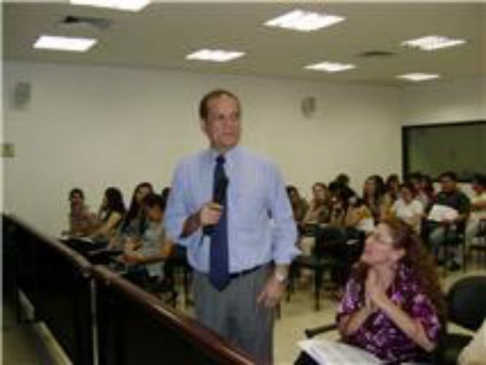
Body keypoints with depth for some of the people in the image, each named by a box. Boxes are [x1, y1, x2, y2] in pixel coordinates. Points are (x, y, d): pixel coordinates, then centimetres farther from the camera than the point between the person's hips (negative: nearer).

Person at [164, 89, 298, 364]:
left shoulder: (264, 168, -4)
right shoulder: (187, 171, -1)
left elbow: (285, 225, 0)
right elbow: (173, 227, 3)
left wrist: (279, 277, -7)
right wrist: (196, 220, -18)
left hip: (253, 282, -1)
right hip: (207, 284, 1)